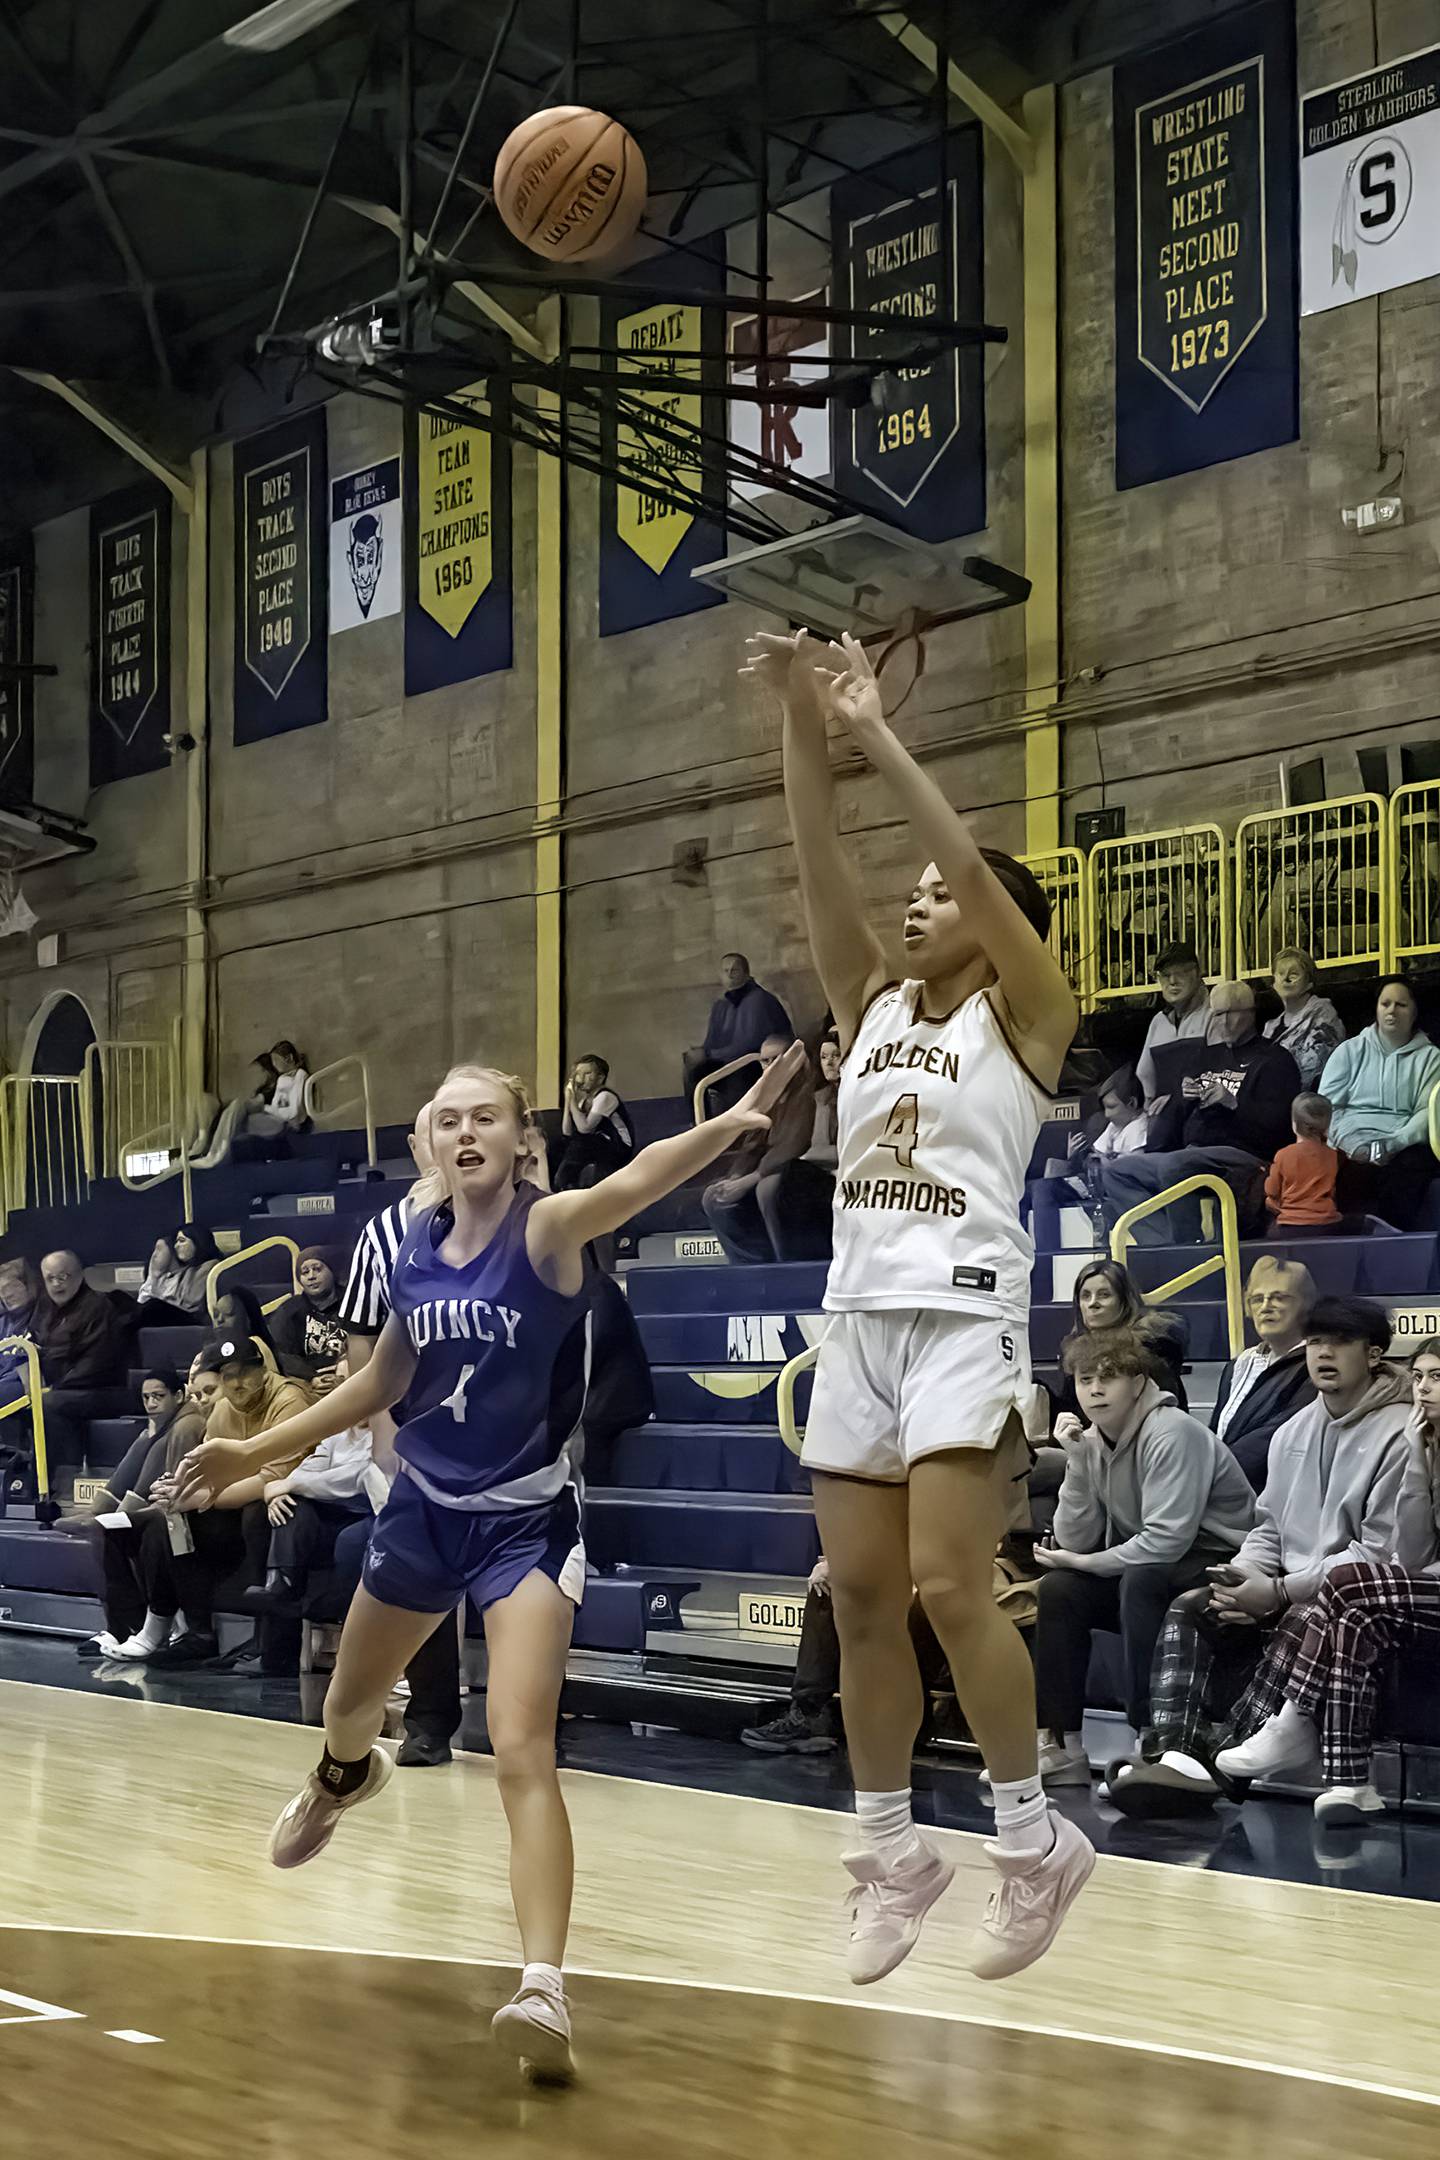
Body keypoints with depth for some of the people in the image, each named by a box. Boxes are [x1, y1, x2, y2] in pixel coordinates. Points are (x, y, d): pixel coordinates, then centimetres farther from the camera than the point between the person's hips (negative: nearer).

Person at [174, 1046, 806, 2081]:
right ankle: (347, 1779, 64)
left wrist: (727, 1124, -63)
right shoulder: (414, 1242, -4)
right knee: (347, 1707, 28)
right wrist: (256, 1451, 16)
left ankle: (545, 1990, -24)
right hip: (425, 1505, 6)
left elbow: (633, 1182, -42)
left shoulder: (546, 1228, -19)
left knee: (522, 1753, -21)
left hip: (527, 1518, -6)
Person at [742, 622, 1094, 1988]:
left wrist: (875, 733, -13)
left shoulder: (1024, 1014, 1)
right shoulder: (871, 1007, 15)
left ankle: (1035, 1841, 2)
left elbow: (975, 868, -13)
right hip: (859, 1319, 6)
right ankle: (891, 1852, 16)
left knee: (949, 1590, -13)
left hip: (965, 1318, -6)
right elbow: (821, 872, 5)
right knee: (859, 1600, 5)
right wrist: (798, 724, -5)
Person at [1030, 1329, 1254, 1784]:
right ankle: (1060, 1745, -4)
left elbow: (1166, 1541, -28)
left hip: (1221, 1563, -8)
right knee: (1056, 1591, -6)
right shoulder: (1089, 1445, 2)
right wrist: (1070, 1461, -13)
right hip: (1147, 1568, 8)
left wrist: (1084, 1563, -17)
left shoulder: (1171, 1434, -22)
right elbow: (1076, 1541, -3)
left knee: (1140, 1580, -34)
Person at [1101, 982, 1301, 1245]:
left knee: (1174, 1165, -36)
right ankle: (1165, 1245, -22)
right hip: (1192, 1155, 8)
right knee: (1115, 1172, -4)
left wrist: (1233, 1103, -20)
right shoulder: (1204, 1055, 25)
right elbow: (1176, 1112, 24)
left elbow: (1276, 1125, -9)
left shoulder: (1273, 1060, 3)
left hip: (1242, 1154, -8)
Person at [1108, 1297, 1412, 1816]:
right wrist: (1244, 1575, -6)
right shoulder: (1293, 1432, 16)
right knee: (1187, 1610, -14)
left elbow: (1381, 1553, -16)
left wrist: (1281, 1592, -18)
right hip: (1286, 1594, 7)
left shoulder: (1398, 1435, -9)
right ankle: (1174, 1751, -30)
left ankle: (1206, 1758, -30)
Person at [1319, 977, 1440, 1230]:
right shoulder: (1350, 1051, 17)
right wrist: (1350, 1144, -10)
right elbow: (1327, 1106, 8)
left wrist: (1393, 1144, -15)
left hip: (1403, 1147, 0)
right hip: (1351, 1149, 0)